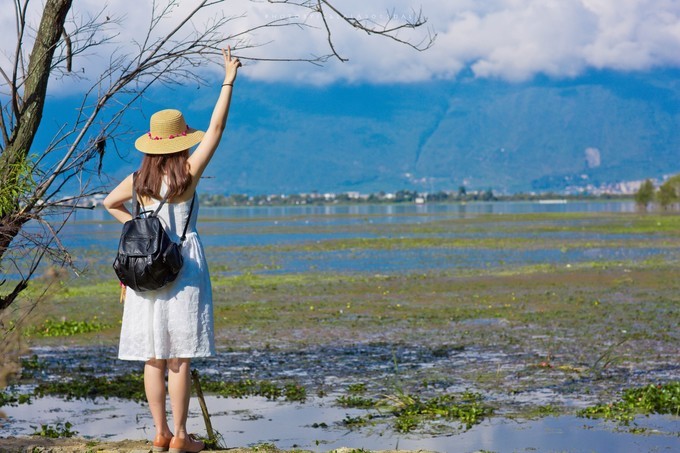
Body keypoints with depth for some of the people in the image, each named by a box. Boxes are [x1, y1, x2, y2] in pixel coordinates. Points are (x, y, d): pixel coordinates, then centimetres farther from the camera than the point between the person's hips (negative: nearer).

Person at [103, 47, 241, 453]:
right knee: (179, 359, 0)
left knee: (153, 358, 8)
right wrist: (228, 82, -2)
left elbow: (110, 204, 24)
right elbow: (216, 129, -6)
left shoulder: (137, 180, 4)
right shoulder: (188, 173, -9)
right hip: (183, 268, -4)